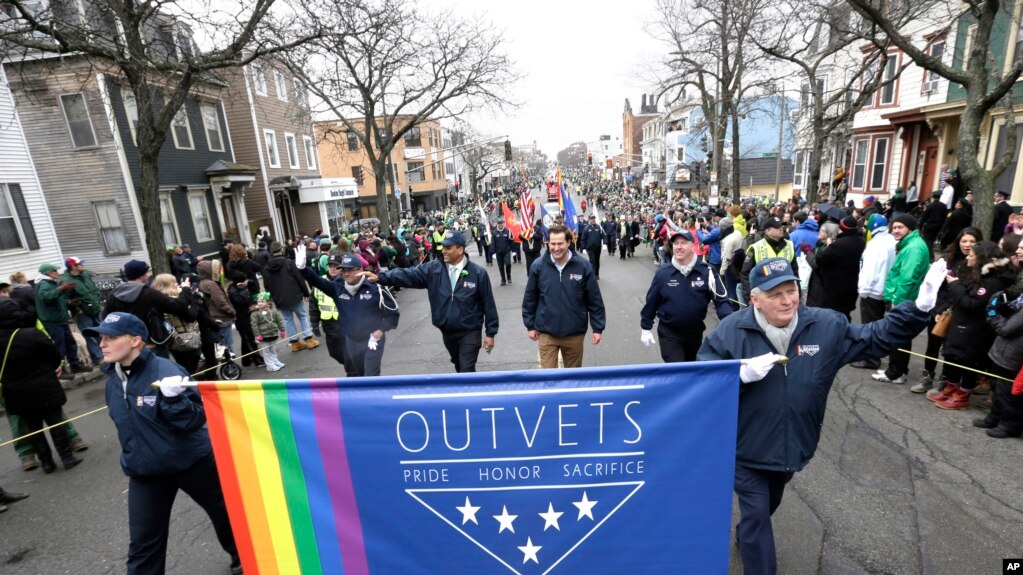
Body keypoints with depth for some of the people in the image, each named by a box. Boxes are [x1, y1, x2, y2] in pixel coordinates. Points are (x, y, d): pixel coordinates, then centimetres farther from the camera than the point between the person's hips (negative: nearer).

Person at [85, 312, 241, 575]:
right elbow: (127, 422, 17)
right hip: (144, 472, 5)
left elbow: (195, 421, -24)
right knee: (143, 543, 8)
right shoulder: (112, 379, -1)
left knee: (223, 512, 15)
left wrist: (173, 399, -39)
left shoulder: (166, 371, -22)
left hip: (191, 462, -5)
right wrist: (132, 456, 21)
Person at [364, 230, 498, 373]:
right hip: (447, 332, 4)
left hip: (470, 333, -4)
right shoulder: (433, 268, -4)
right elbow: (408, 275, -13)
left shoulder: (478, 273, -12)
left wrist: (490, 333, -7)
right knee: (459, 367, 24)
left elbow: (488, 305, -8)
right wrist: (379, 277, -26)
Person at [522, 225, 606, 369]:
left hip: (575, 333, 1)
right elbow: (530, 299, 3)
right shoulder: (538, 266, -7)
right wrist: (530, 325, 6)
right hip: (547, 333, 0)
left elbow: (595, 300, -2)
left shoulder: (583, 266, -9)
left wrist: (598, 328, -1)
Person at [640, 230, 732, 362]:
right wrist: (646, 328, 3)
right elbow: (651, 301, -2)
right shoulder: (663, 273, -11)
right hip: (669, 333, -2)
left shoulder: (707, 272, -13)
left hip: (695, 332, 2)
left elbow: (721, 300, -11)